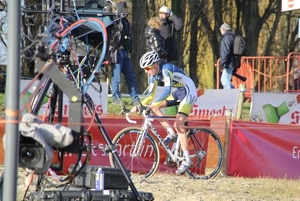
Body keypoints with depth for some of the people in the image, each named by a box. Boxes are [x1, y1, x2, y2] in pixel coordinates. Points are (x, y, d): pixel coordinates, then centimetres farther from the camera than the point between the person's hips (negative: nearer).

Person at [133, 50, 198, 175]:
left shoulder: (166, 69, -24)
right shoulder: (155, 75, 2)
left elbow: (167, 90, -36)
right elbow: (150, 95, 5)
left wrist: (154, 103, -43)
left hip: (189, 92, -9)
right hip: (179, 92, 9)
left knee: (178, 124, -18)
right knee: (154, 107, -1)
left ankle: (187, 160, -16)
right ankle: (171, 134, 4)